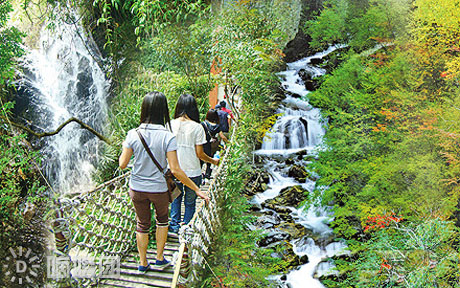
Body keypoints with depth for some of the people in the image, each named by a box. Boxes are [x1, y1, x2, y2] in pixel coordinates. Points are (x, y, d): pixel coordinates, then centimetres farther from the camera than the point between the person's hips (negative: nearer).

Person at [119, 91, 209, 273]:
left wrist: (122, 152, 16)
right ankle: (160, 259, 33)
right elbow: (175, 170, -19)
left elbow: (122, 164, -6)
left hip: (137, 189, 2)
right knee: (162, 220, 26)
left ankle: (143, 264, 34)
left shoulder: (133, 134, -11)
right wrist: (196, 189, -12)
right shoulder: (168, 137, -17)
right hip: (159, 189, -1)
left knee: (142, 224, 20)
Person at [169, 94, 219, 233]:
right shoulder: (197, 127, -12)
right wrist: (213, 161, 8)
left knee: (176, 198, 23)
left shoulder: (170, 124, -5)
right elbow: (199, 154, -10)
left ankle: (175, 225, 25)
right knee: (190, 202, 14)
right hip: (192, 172, -2)